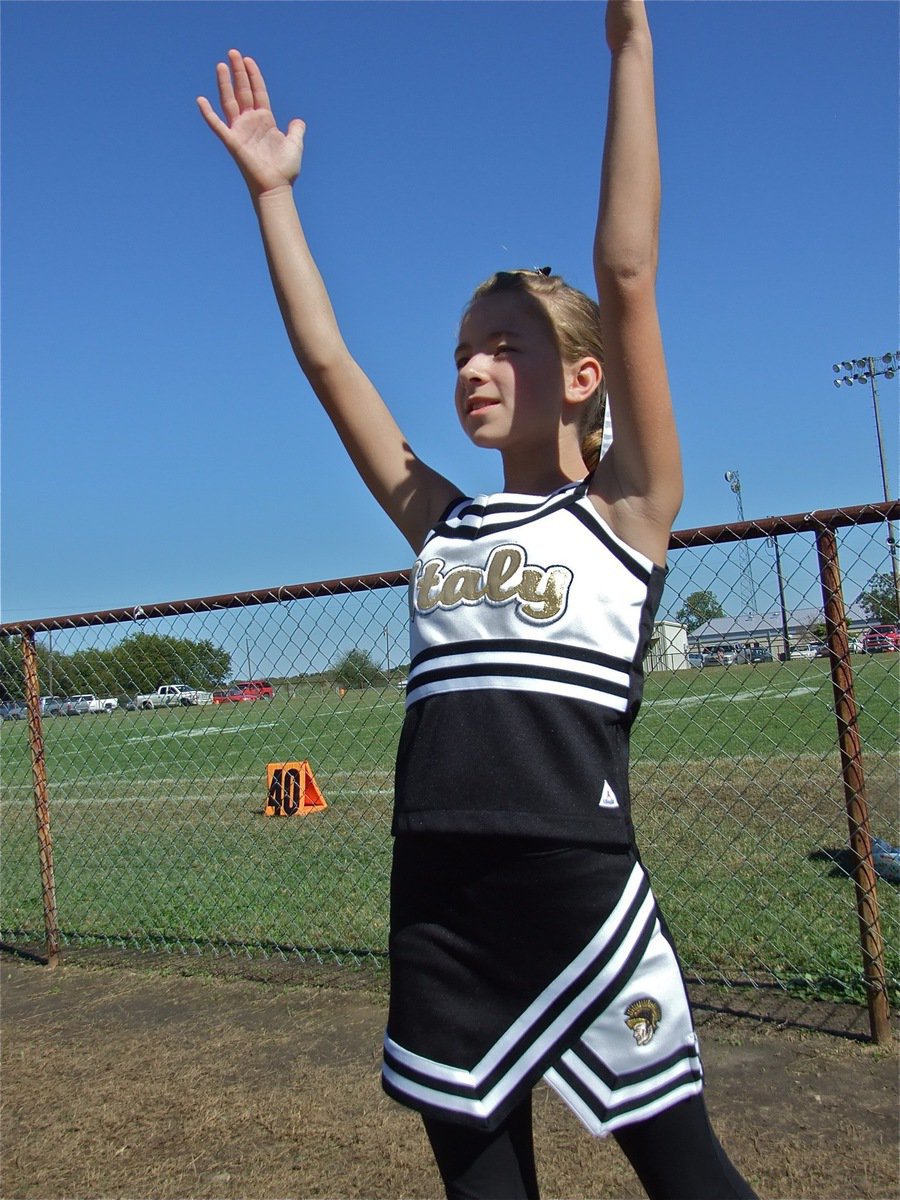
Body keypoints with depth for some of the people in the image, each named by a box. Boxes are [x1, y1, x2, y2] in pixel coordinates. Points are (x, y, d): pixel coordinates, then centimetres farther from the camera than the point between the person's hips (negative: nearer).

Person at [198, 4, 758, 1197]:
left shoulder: (626, 509, 0)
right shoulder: (441, 522, 12)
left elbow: (627, 274, -8)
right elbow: (325, 357, 11)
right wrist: (271, 189, 13)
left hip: (578, 885, -5)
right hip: (435, 894, 5)